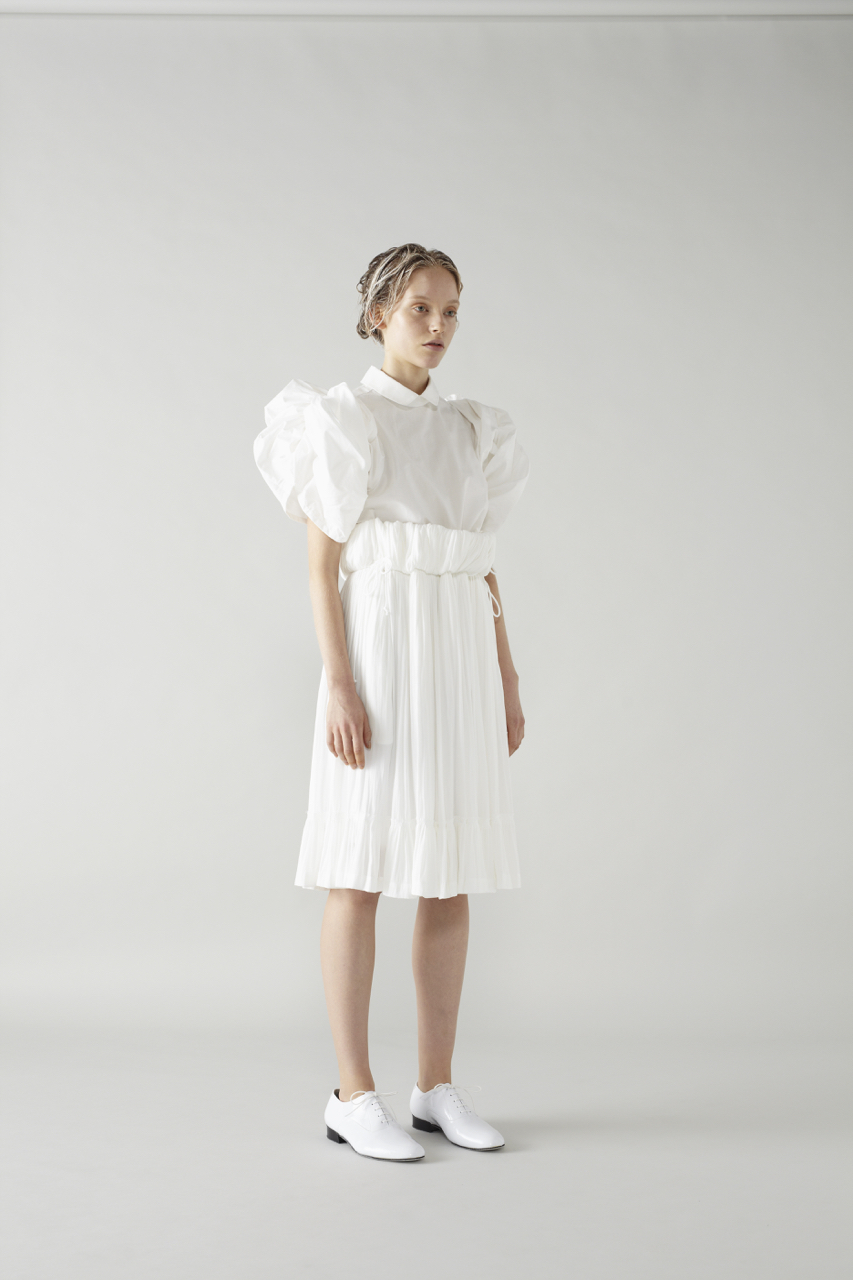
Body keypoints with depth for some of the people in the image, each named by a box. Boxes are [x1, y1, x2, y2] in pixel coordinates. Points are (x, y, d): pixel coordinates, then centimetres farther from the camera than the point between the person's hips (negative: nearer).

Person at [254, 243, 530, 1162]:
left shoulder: (470, 430, 17)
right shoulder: (341, 419, -1)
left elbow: (482, 565, 16)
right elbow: (322, 561, -7)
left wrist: (508, 680, 11)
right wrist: (338, 684, -16)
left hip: (460, 655, 6)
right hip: (380, 645, -6)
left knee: (451, 877, 7)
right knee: (362, 873, -3)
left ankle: (437, 1086, 16)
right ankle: (354, 1096, 6)